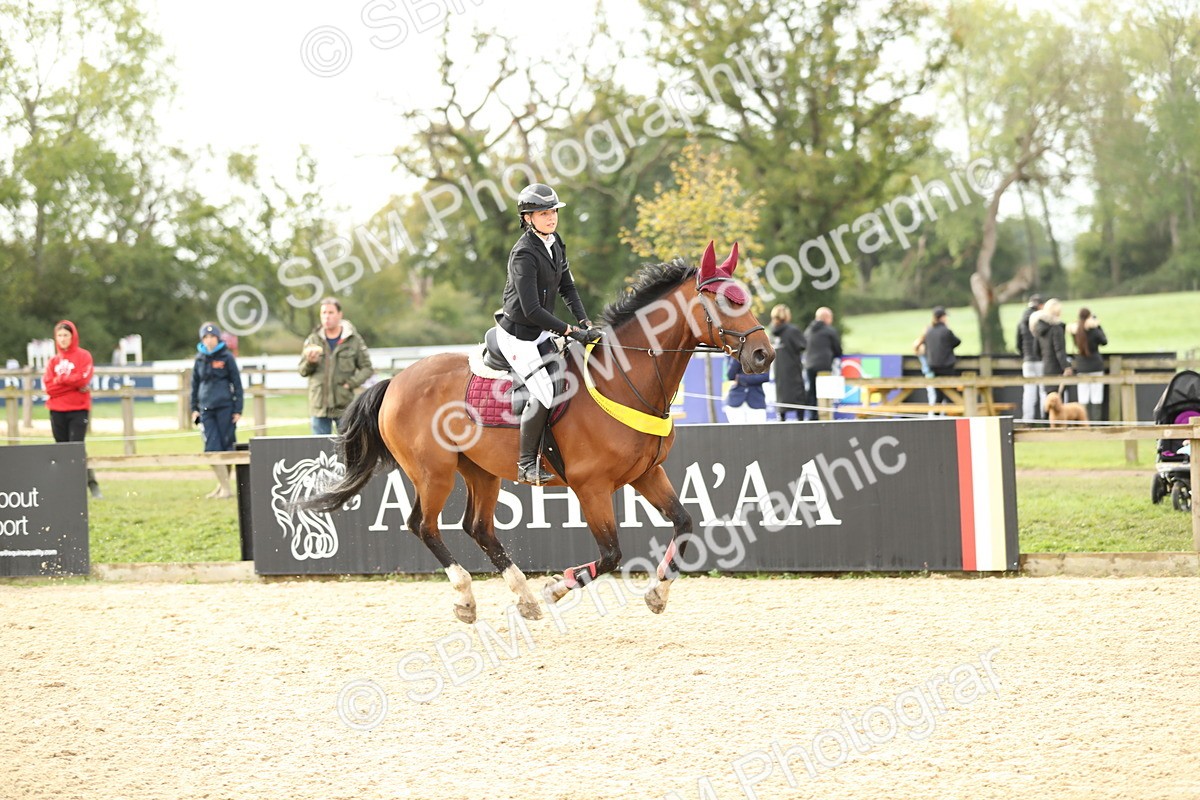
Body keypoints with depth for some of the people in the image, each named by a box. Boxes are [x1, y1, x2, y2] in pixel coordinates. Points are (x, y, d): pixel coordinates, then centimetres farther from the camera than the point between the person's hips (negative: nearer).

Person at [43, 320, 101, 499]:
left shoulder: (83, 356, 2)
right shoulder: (53, 360, 11)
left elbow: (83, 379, -13)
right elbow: (48, 386, -2)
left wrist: (60, 379, -5)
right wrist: (73, 382, -9)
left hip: (79, 410, -4)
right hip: (57, 411, 4)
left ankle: (92, 483, -9)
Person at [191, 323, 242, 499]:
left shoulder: (227, 357, 1)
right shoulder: (200, 359, 11)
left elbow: (237, 384, 2)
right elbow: (195, 384, 19)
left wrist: (238, 410, -3)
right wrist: (194, 408, 13)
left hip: (225, 407, -3)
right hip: (206, 409, 3)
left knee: (226, 445, 0)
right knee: (212, 448, -7)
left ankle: (224, 486, 10)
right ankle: (223, 486, -2)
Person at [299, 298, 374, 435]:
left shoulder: (354, 340, 1)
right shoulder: (313, 340, 7)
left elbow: (367, 368, 3)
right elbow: (303, 371, 8)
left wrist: (352, 383, -12)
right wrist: (310, 362, -14)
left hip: (344, 406, -2)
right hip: (319, 406, 2)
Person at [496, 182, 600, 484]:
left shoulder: (555, 244, 4)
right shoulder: (524, 253, -23)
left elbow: (567, 287, 14)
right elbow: (532, 310, -26)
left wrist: (584, 321, -1)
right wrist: (571, 331, -23)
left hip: (540, 332, 9)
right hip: (518, 333, -9)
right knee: (544, 392, -16)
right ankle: (526, 465, -6)